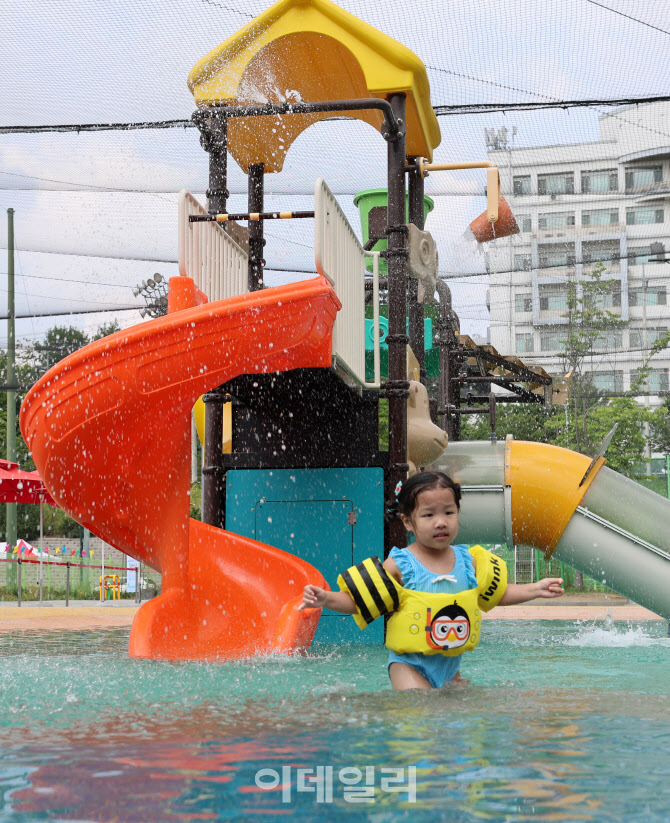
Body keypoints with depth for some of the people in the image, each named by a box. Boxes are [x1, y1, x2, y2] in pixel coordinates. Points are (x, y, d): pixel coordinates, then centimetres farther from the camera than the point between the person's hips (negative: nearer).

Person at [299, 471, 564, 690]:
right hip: (410, 664, -5)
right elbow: (357, 600, -8)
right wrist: (326, 599, -24)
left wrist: (535, 589, 10)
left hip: (450, 664, 5)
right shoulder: (399, 565, -10)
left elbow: (499, 592, 18)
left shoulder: (469, 561, 3)